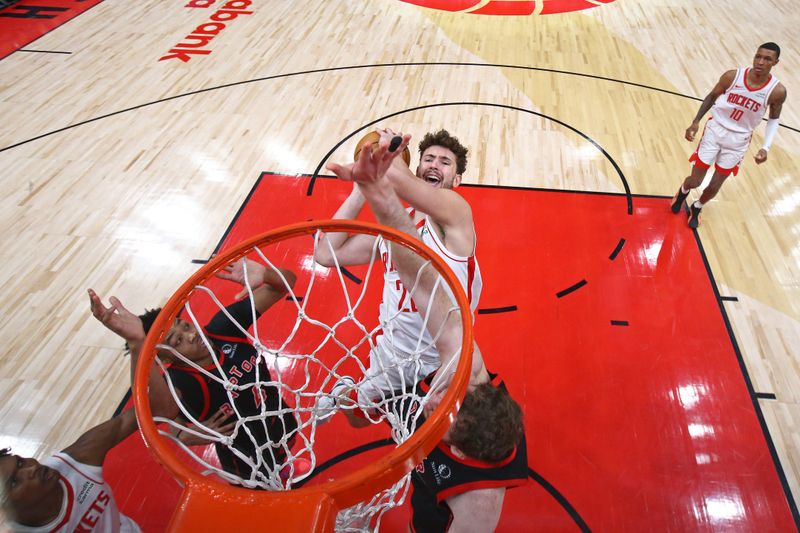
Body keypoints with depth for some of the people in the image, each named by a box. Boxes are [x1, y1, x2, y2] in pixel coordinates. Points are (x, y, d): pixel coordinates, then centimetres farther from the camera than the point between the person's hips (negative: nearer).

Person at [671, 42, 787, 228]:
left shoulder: (777, 91, -15)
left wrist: (765, 147, -10)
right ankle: (683, 191, 40)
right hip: (715, 129, 0)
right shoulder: (733, 76, -16)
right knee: (695, 181, 2)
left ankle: (697, 208, 40)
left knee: (714, 186, 8)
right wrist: (696, 122, -6)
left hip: (738, 139, 1)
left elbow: (774, 119, 2)